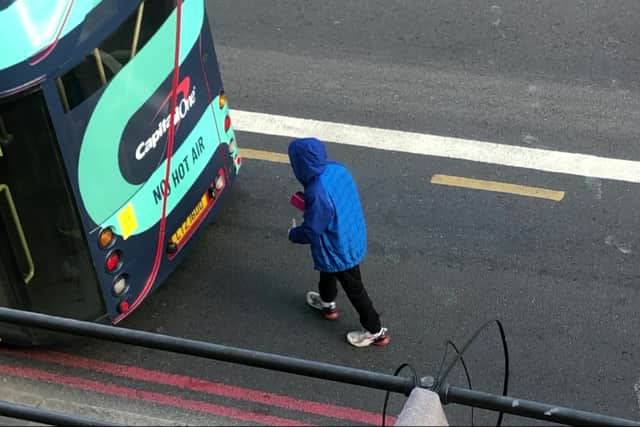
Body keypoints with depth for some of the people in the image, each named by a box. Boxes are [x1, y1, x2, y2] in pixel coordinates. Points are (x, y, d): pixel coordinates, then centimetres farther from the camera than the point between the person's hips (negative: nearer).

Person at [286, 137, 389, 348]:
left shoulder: (317, 193, -38)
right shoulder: (337, 169, -12)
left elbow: (311, 232, -26)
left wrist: (293, 233, -5)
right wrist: (308, 203, 6)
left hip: (339, 249, -8)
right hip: (352, 237, 8)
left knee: (353, 288, 12)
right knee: (326, 269, 33)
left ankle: (375, 331, 30)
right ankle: (327, 303, 60)